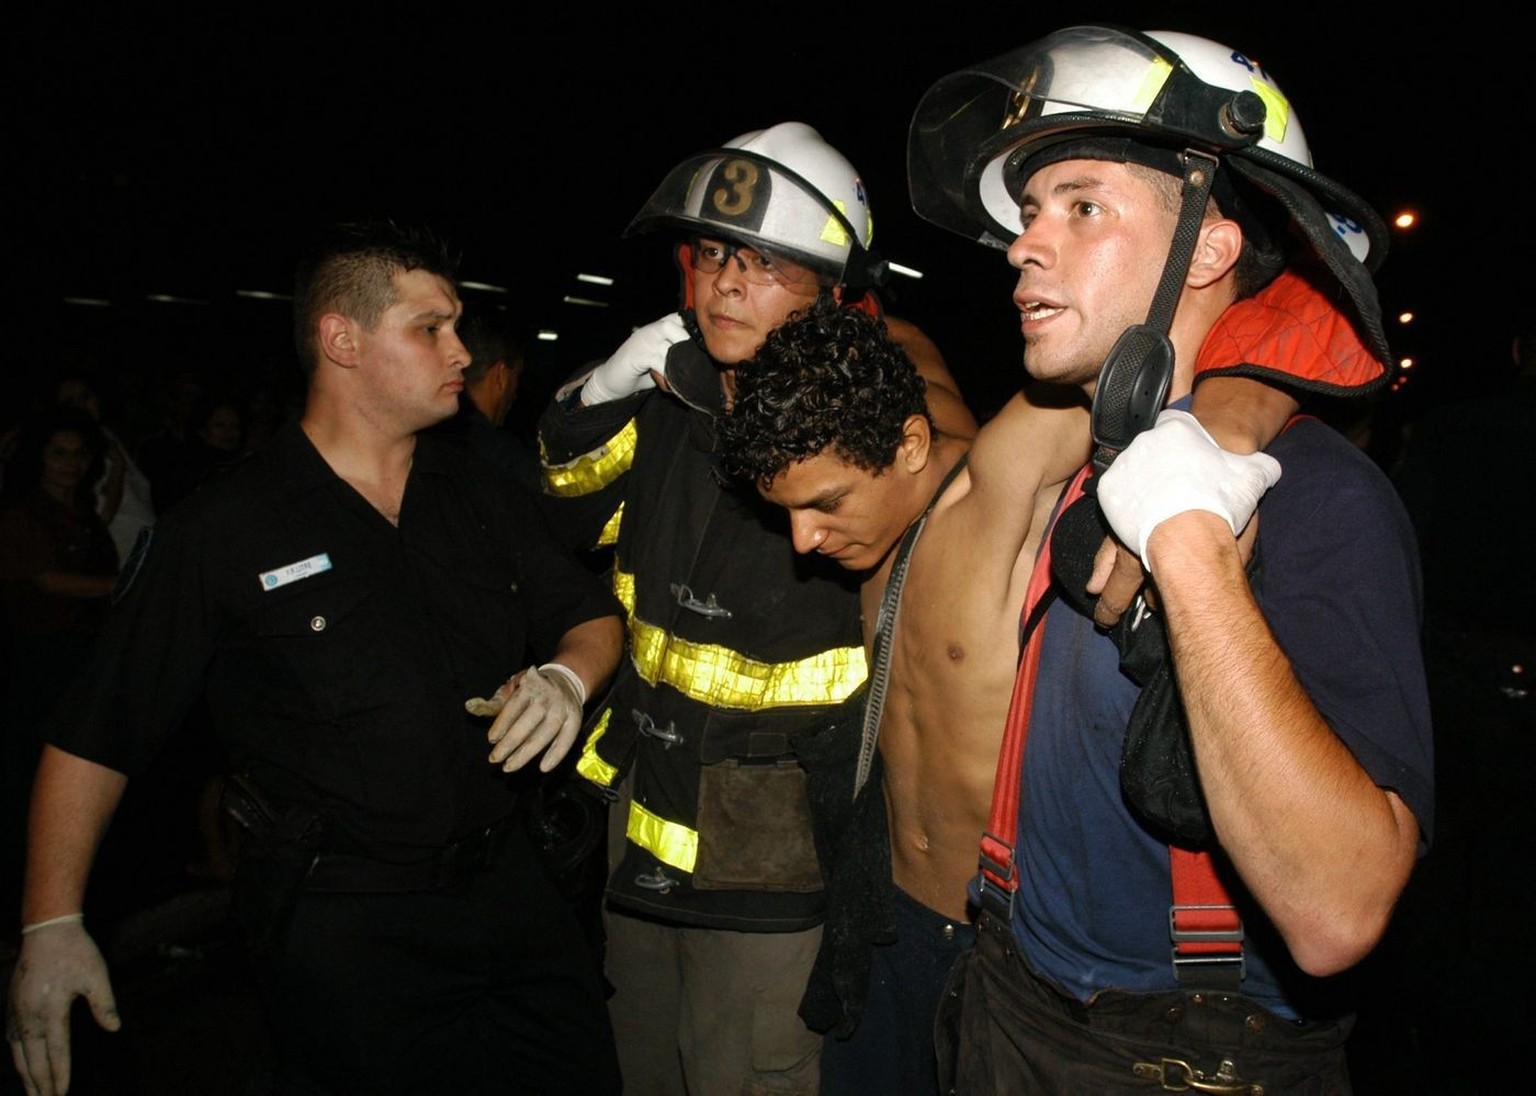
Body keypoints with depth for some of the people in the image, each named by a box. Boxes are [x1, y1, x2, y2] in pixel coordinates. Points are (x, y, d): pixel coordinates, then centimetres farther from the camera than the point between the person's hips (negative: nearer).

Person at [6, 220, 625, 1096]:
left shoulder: (480, 493, 6)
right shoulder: (221, 531, -8)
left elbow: (593, 614, 10)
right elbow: (96, 733, -5)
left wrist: (565, 677, -12)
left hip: (509, 884, 5)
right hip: (342, 931, -4)